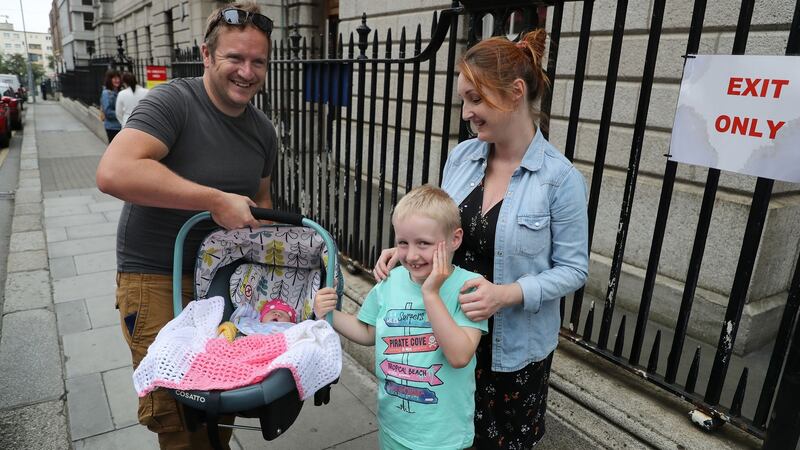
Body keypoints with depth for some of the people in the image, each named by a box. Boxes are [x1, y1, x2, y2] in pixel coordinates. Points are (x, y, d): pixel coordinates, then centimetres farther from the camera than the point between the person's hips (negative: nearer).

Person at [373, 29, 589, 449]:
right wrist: (406, 249, -11)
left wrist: (507, 294, -27)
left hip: (513, 345, -4)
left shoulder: (560, 178, -17)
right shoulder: (460, 157, -3)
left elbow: (572, 269, -13)